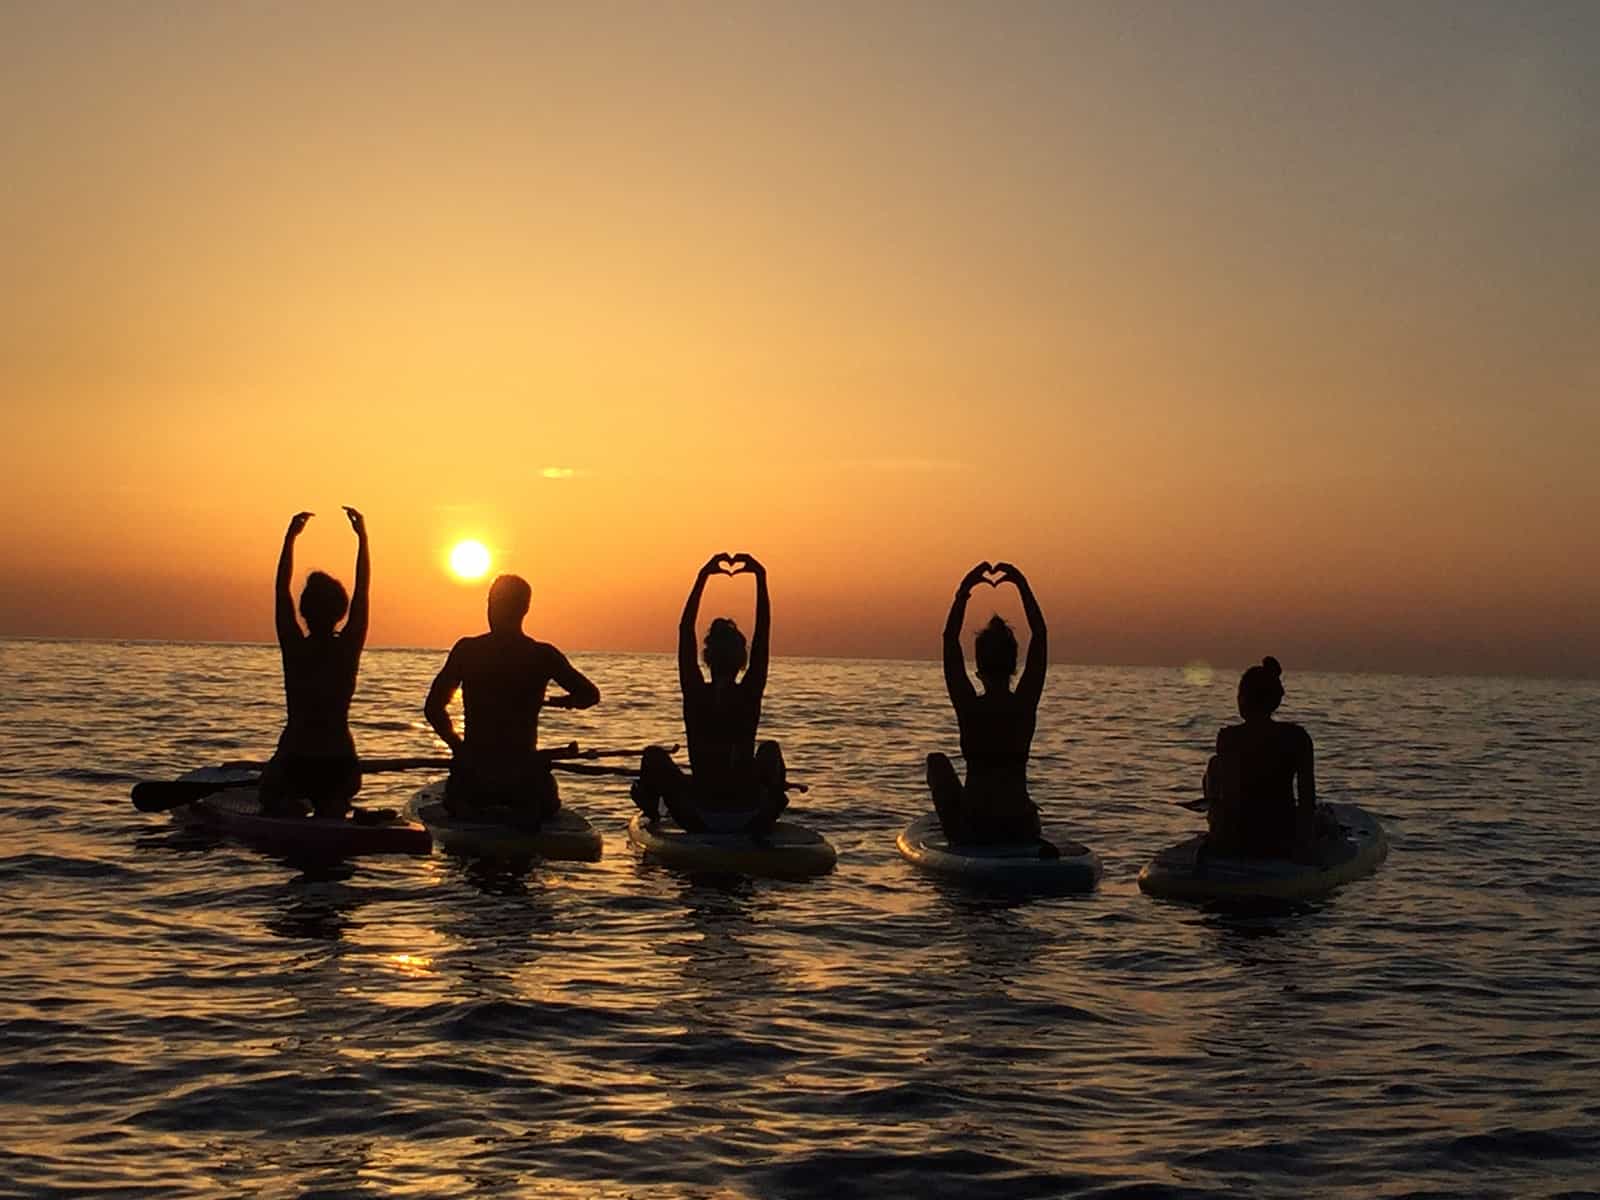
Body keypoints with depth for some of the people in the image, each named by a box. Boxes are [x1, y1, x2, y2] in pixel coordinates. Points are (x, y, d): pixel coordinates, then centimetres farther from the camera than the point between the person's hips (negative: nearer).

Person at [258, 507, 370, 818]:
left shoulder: (295, 649, -7)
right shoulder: (348, 649, -5)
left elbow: (281, 589, 3)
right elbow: (363, 590, 4)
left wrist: (290, 537, 8)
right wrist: (362, 537, 10)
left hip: (294, 763, -2)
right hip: (341, 765, 2)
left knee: (270, 794, 27)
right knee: (333, 804, 29)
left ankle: (288, 808, -6)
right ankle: (332, 806, -4)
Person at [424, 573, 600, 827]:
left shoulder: (466, 650, -5)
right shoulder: (544, 655, -5)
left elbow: (433, 709, -1)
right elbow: (590, 695, 6)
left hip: (472, 774, 0)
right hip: (524, 774, 0)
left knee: (454, 800, 34)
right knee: (547, 805, 32)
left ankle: (469, 810, -4)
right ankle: (526, 813, -6)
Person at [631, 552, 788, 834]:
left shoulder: (695, 695, -8)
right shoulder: (750, 694, -9)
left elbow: (685, 629, 0)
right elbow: (763, 632, -1)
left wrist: (703, 576, 2)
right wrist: (760, 577, 1)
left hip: (699, 819, 0)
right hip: (750, 819, 0)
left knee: (654, 756, 24)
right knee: (770, 751, 31)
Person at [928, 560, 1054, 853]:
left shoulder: (968, 705, -9)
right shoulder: (1026, 703, -6)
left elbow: (950, 639, 2)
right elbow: (1039, 635, 6)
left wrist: (964, 590, 5)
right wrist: (1023, 586, 9)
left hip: (970, 830, -3)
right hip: (1022, 831, 3)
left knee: (937, 761, 24)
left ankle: (955, 832, 17)